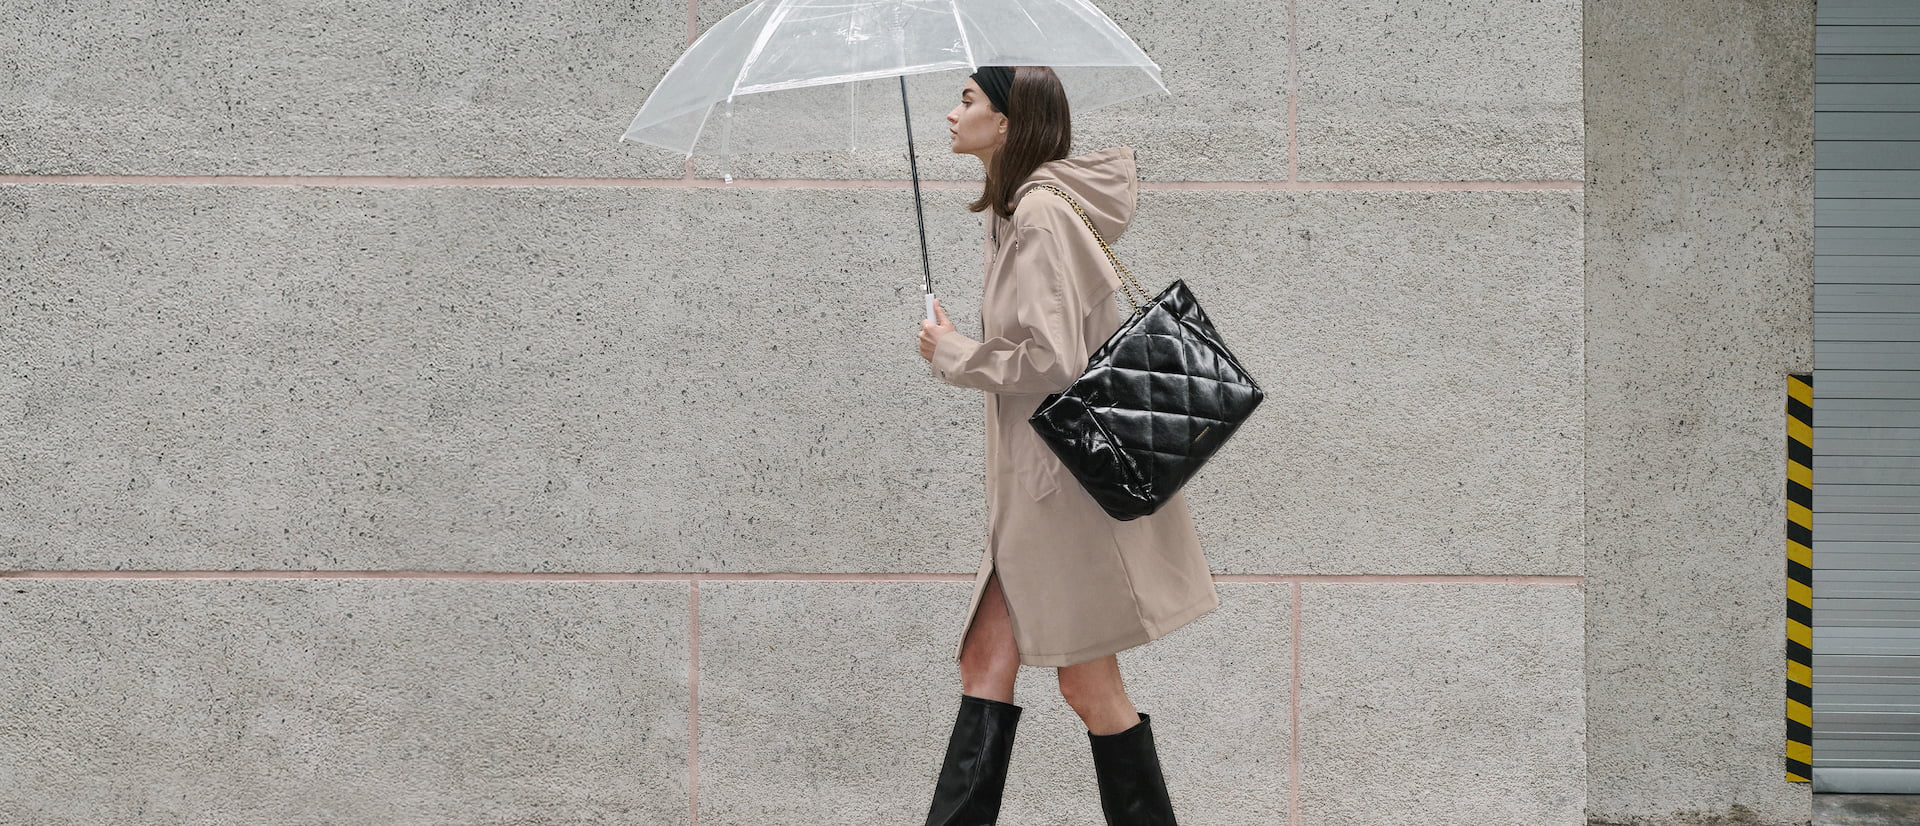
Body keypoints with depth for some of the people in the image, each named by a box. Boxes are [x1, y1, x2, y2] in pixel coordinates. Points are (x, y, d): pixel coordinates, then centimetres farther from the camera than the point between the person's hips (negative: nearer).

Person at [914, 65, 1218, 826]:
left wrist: (953, 356, -10)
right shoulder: (1021, 207, 12)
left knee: (1087, 682, 0)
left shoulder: (1039, 212, -17)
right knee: (986, 662, 6)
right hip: (1035, 478, 10)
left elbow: (1050, 359, -22)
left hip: (1067, 474, -10)